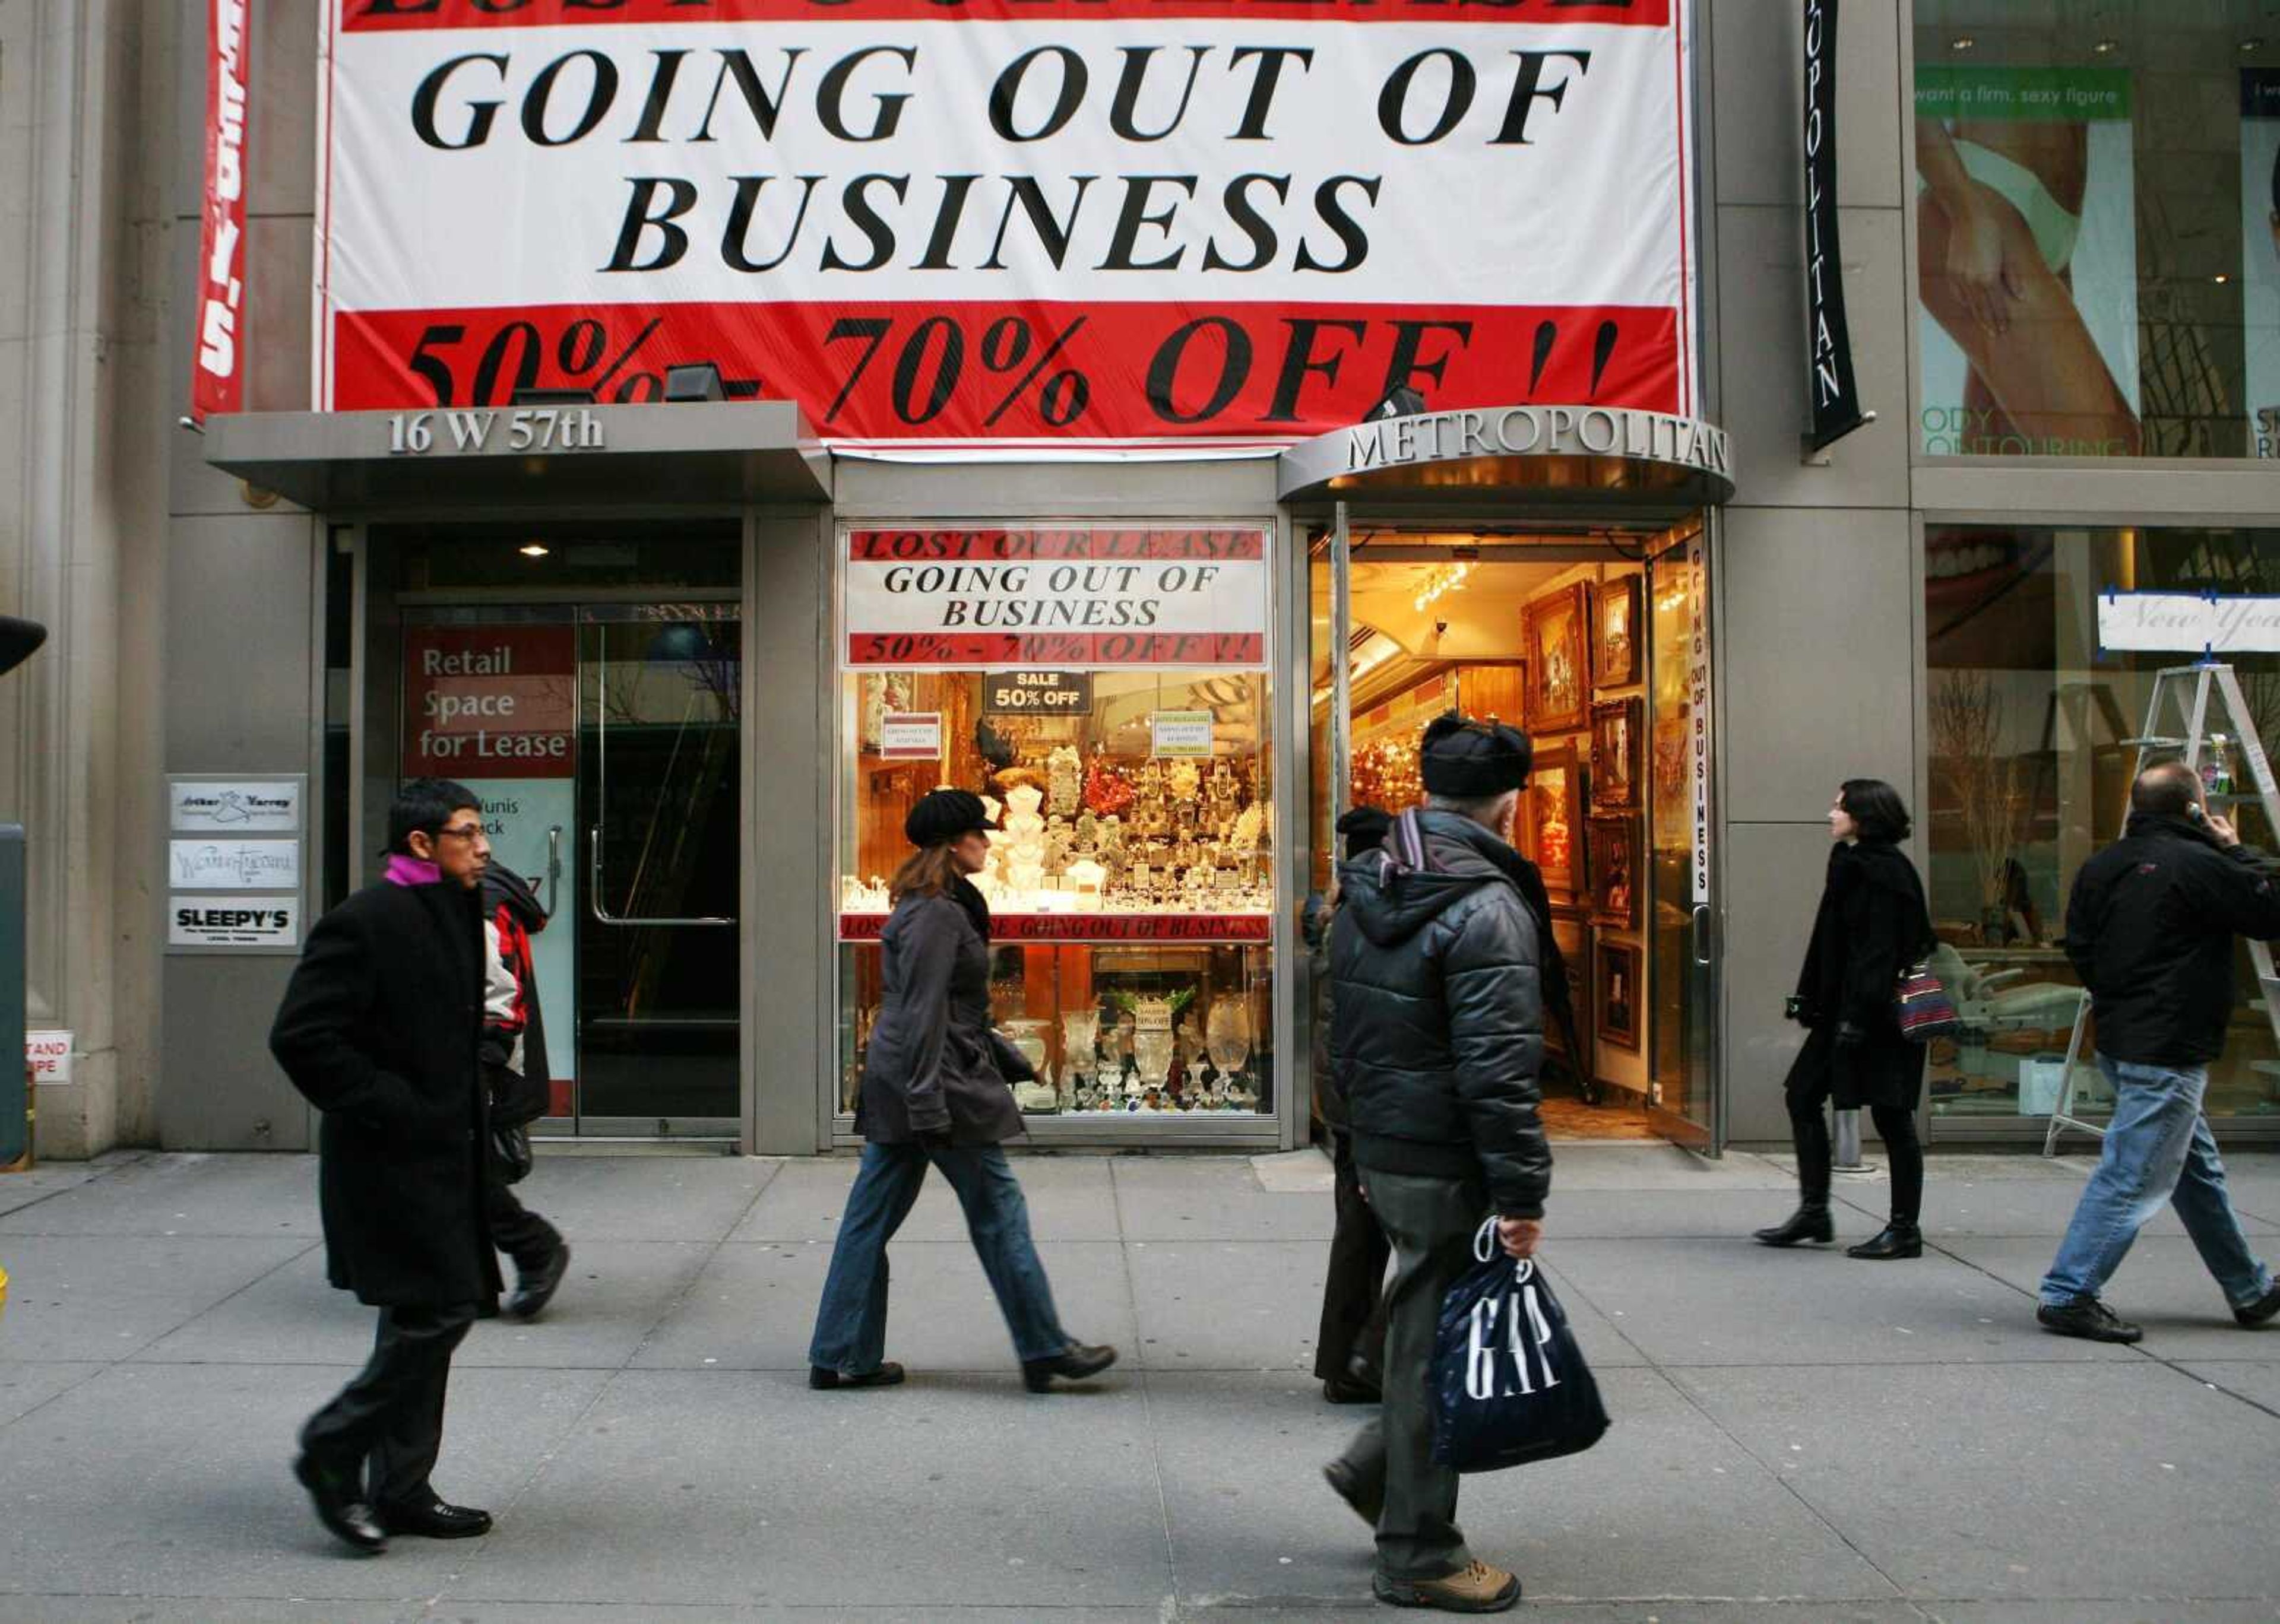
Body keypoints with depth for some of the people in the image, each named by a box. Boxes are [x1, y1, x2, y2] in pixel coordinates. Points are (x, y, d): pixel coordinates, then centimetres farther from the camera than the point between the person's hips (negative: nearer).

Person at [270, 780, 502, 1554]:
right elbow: (299, 1035, -20)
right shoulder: (363, 923, -15)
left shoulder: (454, 917, 14)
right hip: (391, 1160, -10)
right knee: (440, 1306, -10)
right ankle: (333, 1450, 8)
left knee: (429, 1315, 12)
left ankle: (401, 1489, 22)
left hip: (441, 1152, 10)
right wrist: (384, 1107, -19)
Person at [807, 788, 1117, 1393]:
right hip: (939, 1082, -10)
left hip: (895, 1083, 10)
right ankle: (1045, 1349, 10)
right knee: (998, 1211, 0)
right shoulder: (937, 914, -16)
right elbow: (922, 1014, -21)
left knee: (871, 1217, 10)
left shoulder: (932, 906, 16)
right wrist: (930, 1108, -23)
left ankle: (840, 1357, 17)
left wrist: (1006, 1059, 27)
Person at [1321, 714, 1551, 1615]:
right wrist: (1523, 1191, -18)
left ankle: (1375, 1466, 26)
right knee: (1435, 1347, 3)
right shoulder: (1486, 909, -18)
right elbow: (1498, 1069, -22)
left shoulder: (1363, 893, 9)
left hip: (1380, 1156, 8)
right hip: (1447, 1170, -8)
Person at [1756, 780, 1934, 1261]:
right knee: (1801, 1095, 10)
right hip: (1845, 1009, 10)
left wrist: (1859, 1017, -23)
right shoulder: (1850, 864, 13)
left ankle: (1905, 1229, 9)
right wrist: (1812, 1002, 17)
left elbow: (1883, 950, -21)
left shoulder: (1886, 870, -16)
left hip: (1880, 1016, -10)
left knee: (1891, 1115, -1)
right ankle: (1813, 1212, 17)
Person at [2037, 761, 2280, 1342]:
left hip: (2118, 1041, 9)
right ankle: (2067, 1295, -4)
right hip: (2168, 1052, -9)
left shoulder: (2101, 867, 7)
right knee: (2133, 1178, -4)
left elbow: (2080, 948, 11)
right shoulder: (2198, 863, -16)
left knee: (2199, 1170, 21)